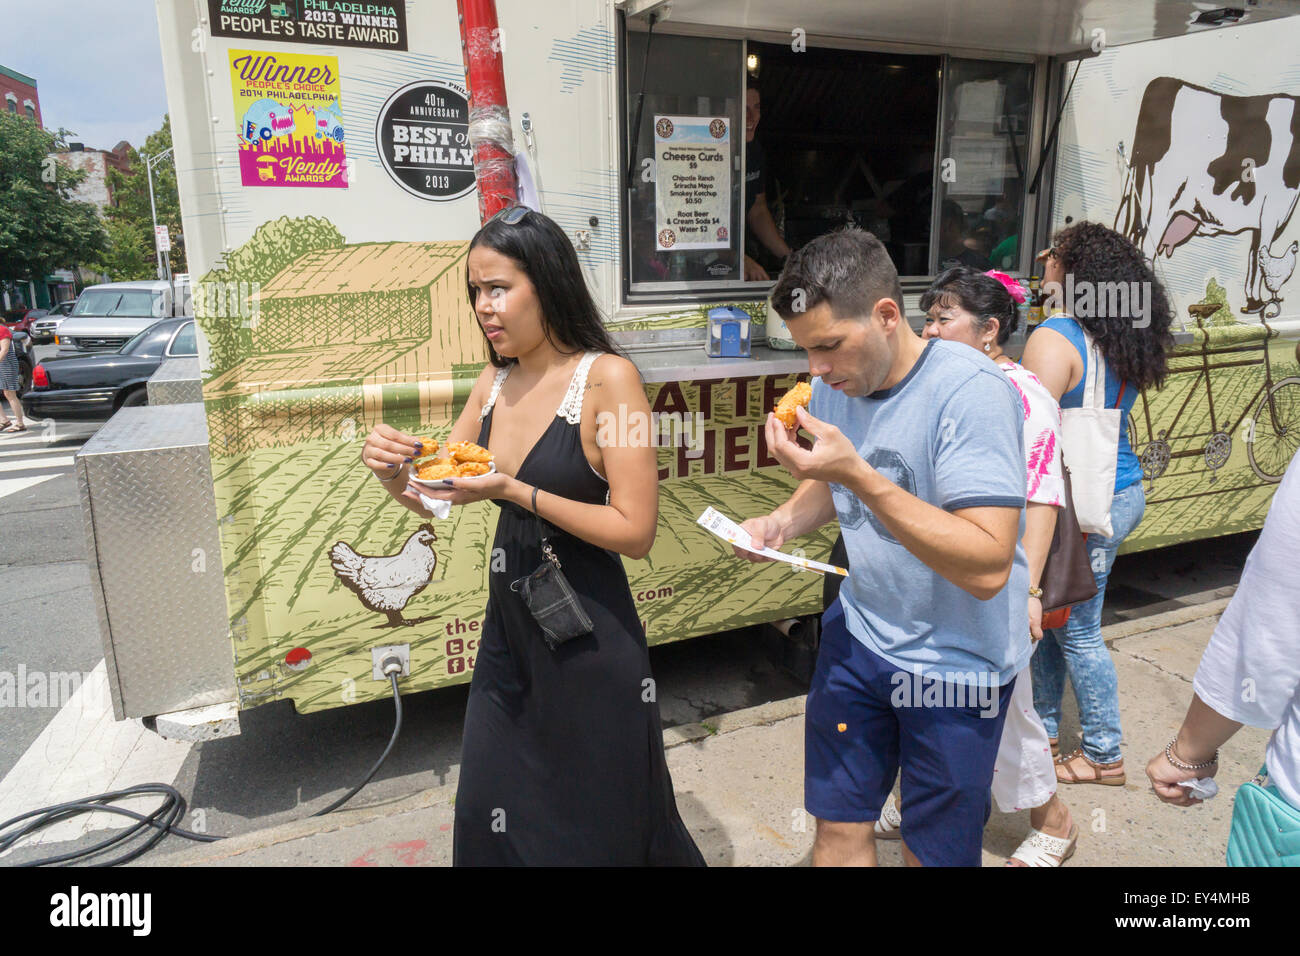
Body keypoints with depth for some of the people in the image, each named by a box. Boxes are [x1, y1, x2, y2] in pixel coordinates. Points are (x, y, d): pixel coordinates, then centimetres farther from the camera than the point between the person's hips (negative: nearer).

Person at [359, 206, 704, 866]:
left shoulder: (608, 378, -15)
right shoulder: (494, 382, 5)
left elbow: (635, 532, -19)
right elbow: (437, 502, 12)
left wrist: (514, 490, -23)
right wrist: (394, 474, -10)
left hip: (587, 636, -6)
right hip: (508, 622, 6)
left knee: (598, 826, 14)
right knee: (488, 819, 18)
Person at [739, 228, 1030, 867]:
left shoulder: (972, 391, -24)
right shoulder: (836, 383, -3)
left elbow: (987, 568, -30)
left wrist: (857, 474, -36)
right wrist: (783, 522, -8)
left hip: (956, 663, -5)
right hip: (858, 634, 5)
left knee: (933, 852, 13)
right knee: (838, 827, 13)